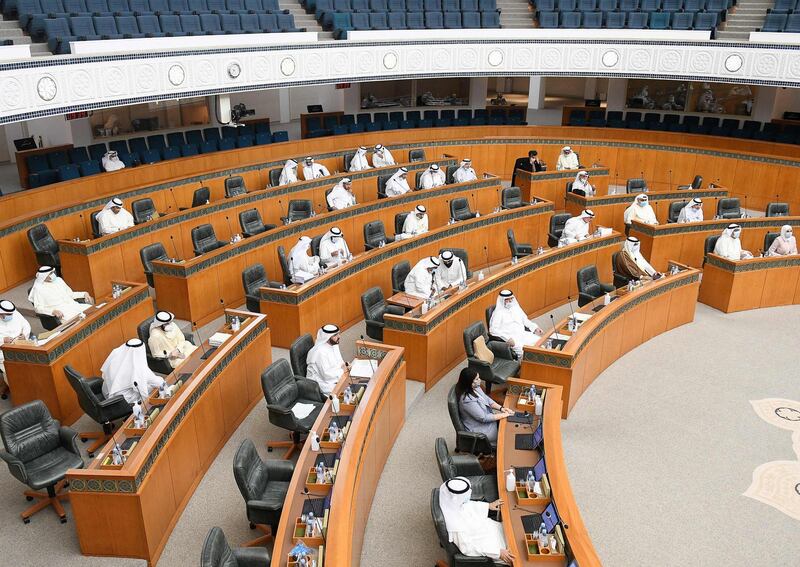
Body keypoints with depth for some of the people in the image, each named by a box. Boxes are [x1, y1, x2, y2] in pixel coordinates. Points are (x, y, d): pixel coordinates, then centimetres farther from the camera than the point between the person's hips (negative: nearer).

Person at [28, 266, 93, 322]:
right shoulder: (38, 288, 0)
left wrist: (84, 294, 9)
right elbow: (38, 308, -6)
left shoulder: (58, 280, 17)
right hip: (61, 312, -6)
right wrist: (53, 311, -24)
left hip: (74, 306, 6)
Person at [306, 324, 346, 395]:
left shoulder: (334, 344, 2)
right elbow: (326, 374, -26)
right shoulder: (320, 351, -25)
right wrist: (342, 370, -16)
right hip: (323, 383, -9)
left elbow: (339, 362, 16)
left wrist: (344, 365, -6)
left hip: (334, 376, 9)